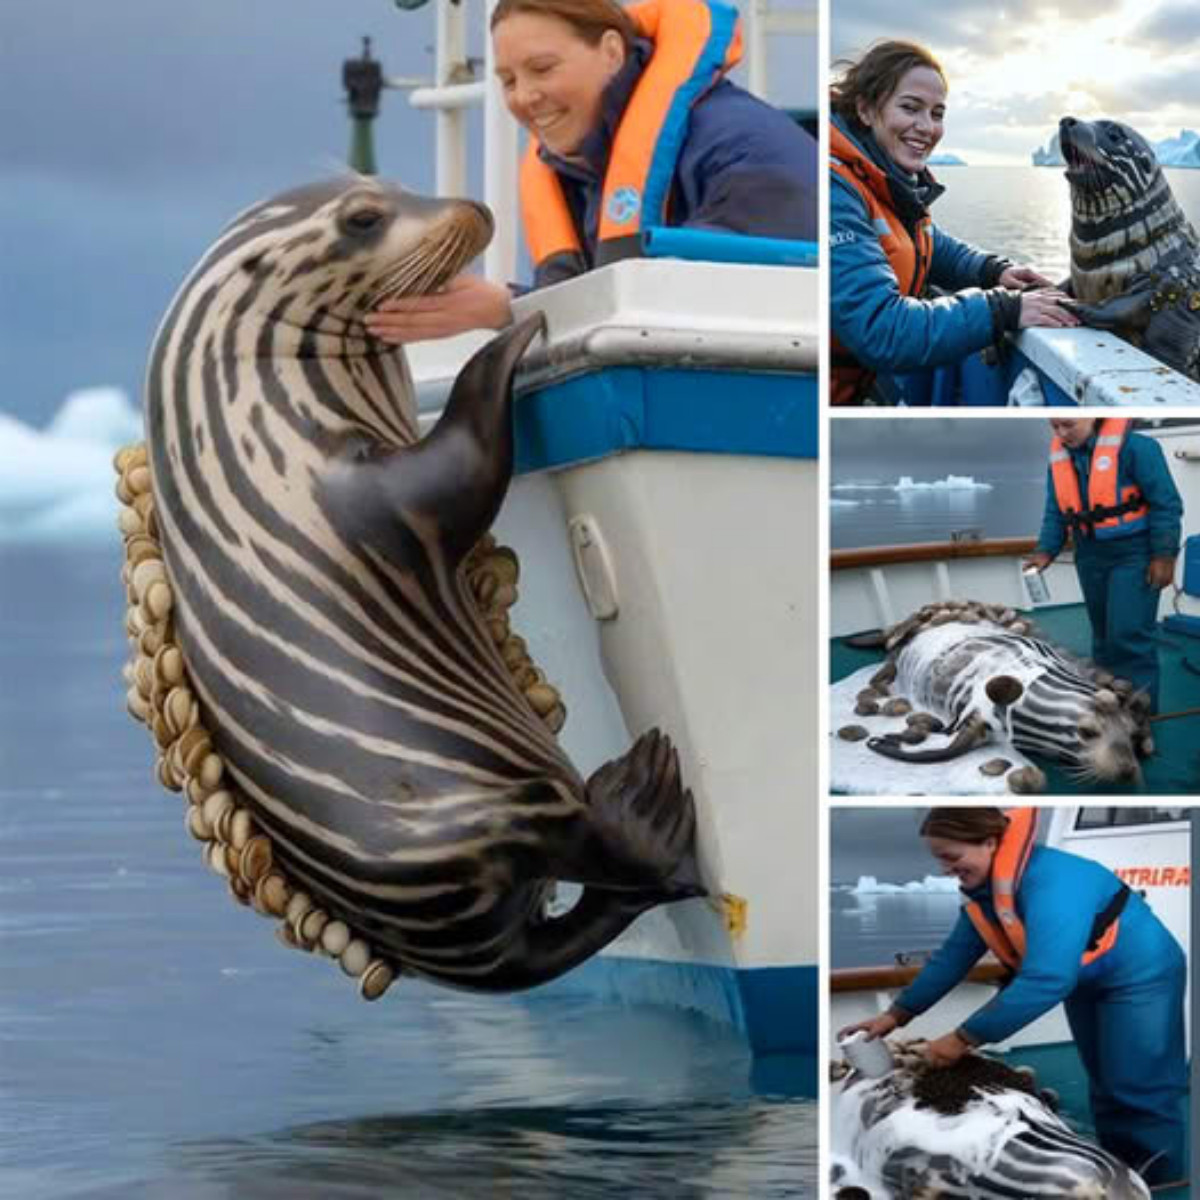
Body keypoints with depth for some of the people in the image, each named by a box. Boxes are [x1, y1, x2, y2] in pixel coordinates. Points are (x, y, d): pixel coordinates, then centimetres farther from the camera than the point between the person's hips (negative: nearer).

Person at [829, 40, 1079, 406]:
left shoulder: (896, 181, 8)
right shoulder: (835, 190, -22)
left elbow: (934, 246, 28)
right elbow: (878, 330, -28)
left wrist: (995, 271, 7)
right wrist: (1004, 310, -24)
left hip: (860, 386, 9)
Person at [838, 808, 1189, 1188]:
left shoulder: (1051, 881, -37)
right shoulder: (985, 887, -8)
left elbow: (1048, 979, -43)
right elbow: (953, 956, 2)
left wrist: (963, 1039, -38)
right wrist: (896, 1015, -2)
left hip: (1139, 976, -9)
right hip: (1087, 983, 9)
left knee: (1140, 1093, -9)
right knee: (1105, 1089, 18)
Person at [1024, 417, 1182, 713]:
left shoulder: (1133, 446, -17)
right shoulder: (1058, 458, 4)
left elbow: (1165, 502, -14)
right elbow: (1055, 514, 12)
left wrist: (1164, 555, -16)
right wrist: (1045, 552, -3)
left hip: (1133, 554, -7)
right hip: (1091, 558, 7)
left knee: (1129, 634, -13)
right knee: (1103, 635, 14)